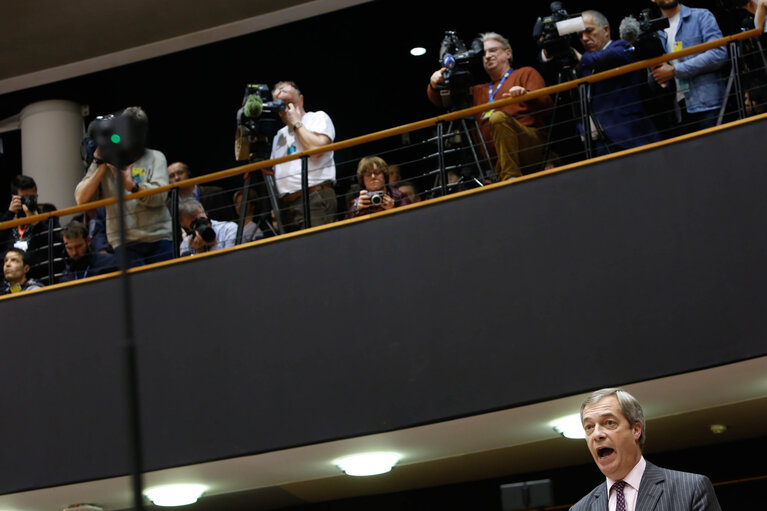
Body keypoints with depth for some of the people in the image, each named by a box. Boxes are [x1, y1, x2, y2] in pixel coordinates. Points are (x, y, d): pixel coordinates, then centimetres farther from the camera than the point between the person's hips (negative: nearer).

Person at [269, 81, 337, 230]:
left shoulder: (318, 118, 9)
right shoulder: (280, 135, 28)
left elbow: (317, 148, -11)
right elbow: (273, 170, 30)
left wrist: (296, 123, 0)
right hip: (285, 204, 6)